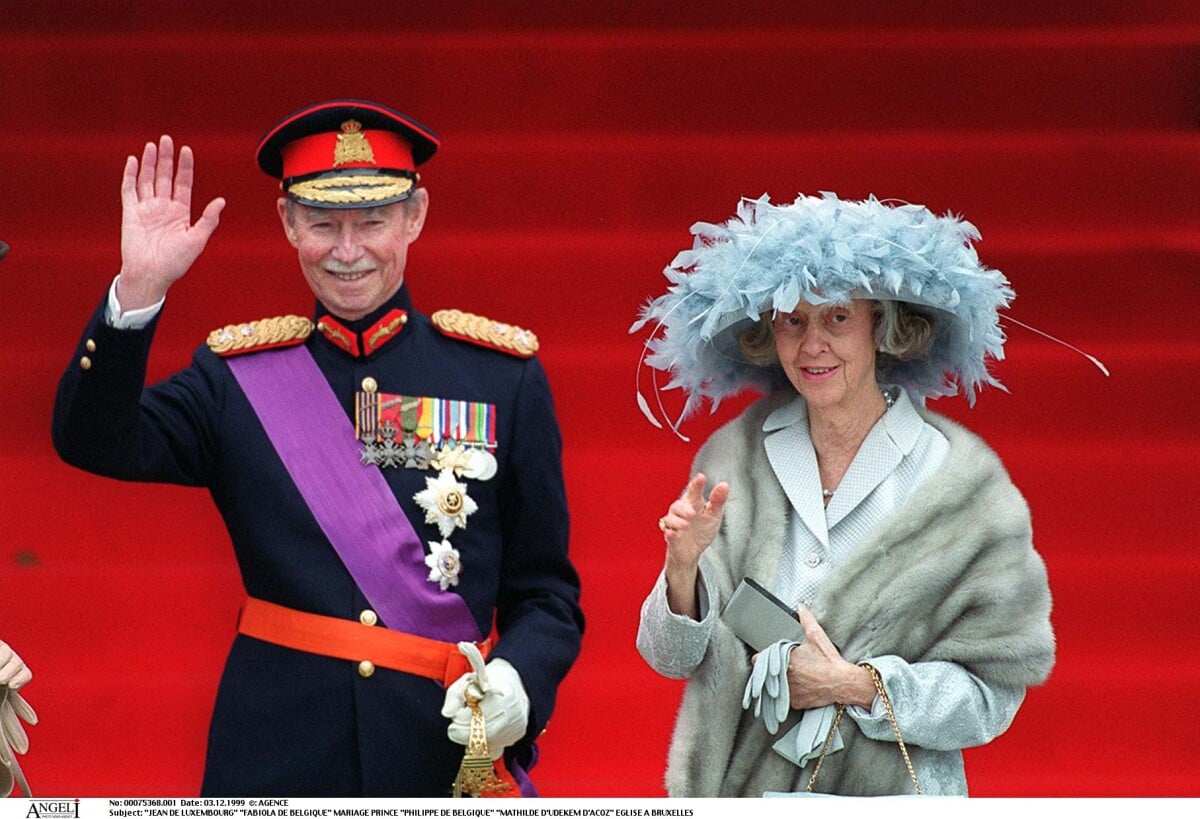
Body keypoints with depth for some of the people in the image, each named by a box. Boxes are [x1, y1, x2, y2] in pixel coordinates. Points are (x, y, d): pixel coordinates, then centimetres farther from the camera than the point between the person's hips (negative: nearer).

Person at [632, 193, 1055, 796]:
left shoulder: (958, 478, -8)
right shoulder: (732, 457, -1)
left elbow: (993, 690, -9)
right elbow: (671, 657, -1)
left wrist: (862, 686, -20)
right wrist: (683, 569, -17)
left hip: (890, 793, -2)